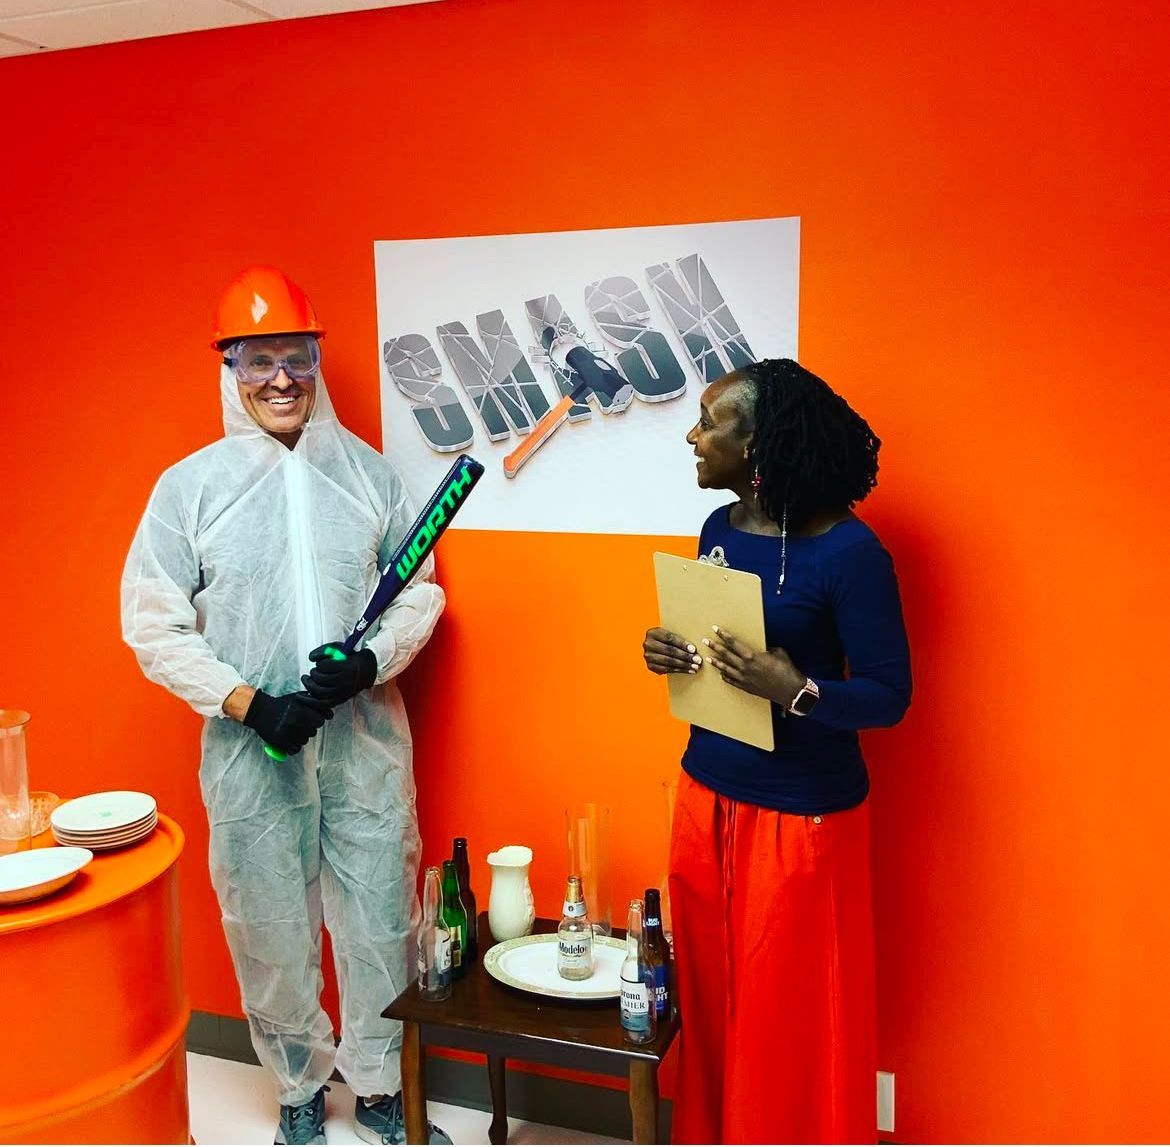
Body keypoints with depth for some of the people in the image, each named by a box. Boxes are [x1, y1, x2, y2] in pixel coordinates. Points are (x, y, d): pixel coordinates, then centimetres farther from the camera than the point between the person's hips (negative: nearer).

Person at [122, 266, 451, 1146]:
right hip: (251, 748, -1)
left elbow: (421, 590, 7)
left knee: (381, 923, 10)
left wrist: (373, 661, -12)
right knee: (272, 933, 12)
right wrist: (246, 702, -13)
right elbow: (152, 624, -3)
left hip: (366, 737, 1)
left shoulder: (369, 472, 2)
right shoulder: (190, 486, -3)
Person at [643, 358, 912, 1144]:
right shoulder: (719, 530, 4)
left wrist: (795, 691, -30)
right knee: (711, 994, 18)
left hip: (800, 813, -6)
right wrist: (669, 654, -6)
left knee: (791, 1014, 7)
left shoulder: (847, 550, -17)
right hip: (706, 795, 7)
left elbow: (891, 693, -15)